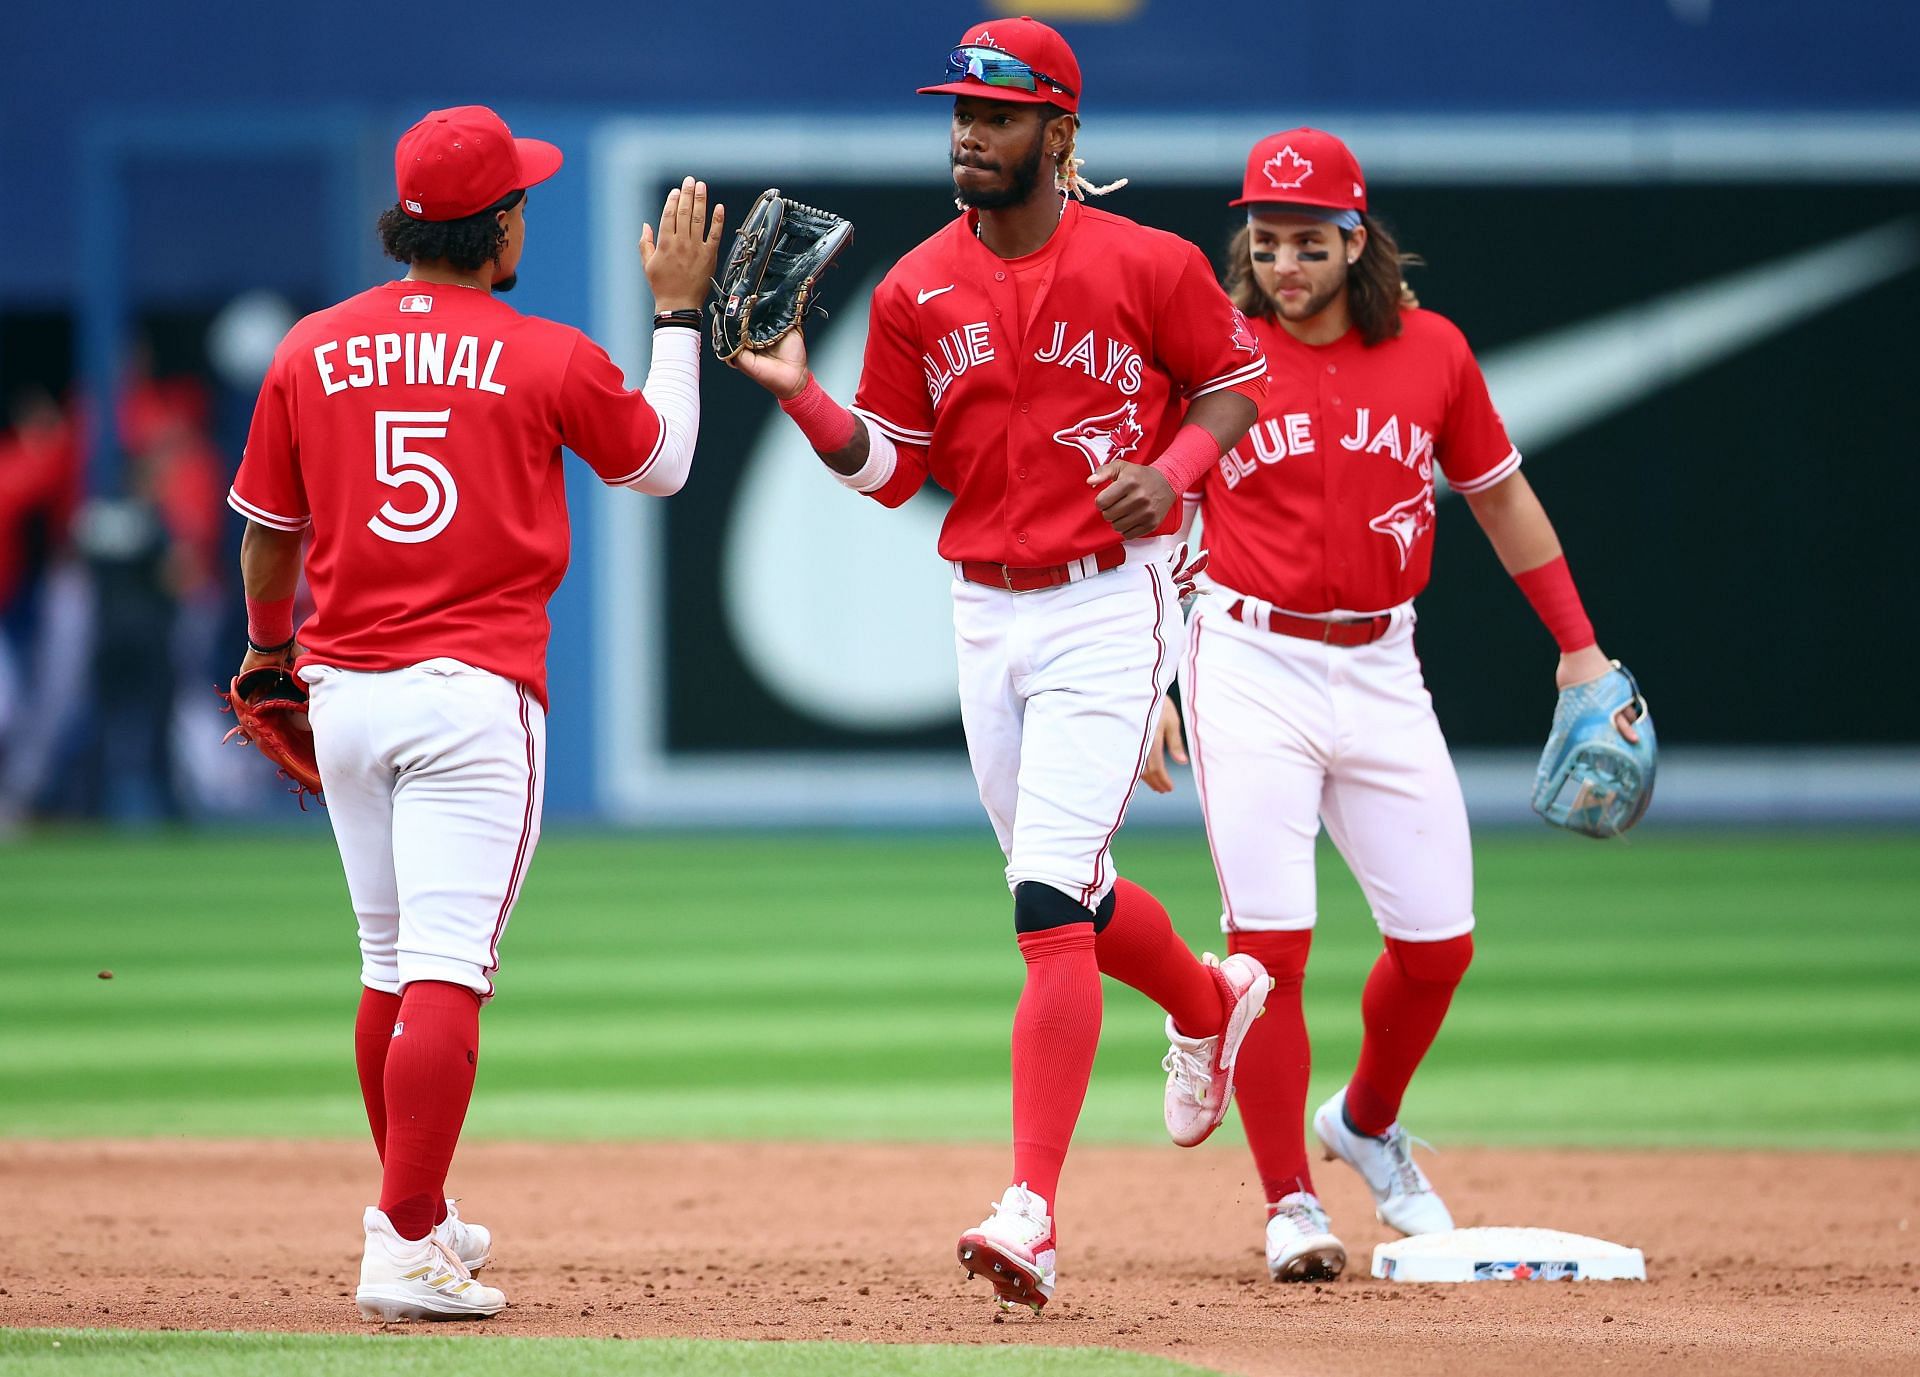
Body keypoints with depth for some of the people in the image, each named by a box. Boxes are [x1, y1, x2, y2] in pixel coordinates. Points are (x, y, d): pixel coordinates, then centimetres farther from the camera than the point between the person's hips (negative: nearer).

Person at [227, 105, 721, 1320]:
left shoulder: (311, 353, 5)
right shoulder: (547, 360, -4)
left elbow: (266, 534, 15)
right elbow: (663, 463, 13)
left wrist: (268, 645, 34)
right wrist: (678, 312, 22)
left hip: (344, 694, 5)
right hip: (473, 694, -5)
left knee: (393, 969, 18)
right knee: (446, 975, -9)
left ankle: (418, 1216, 29)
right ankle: (407, 1252, -16)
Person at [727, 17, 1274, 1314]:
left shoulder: (1147, 266, -8)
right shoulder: (916, 291, 3)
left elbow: (1236, 377, 5)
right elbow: (893, 468, 6)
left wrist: (1176, 466, -13)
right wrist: (800, 393, -10)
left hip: (1112, 607, -6)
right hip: (984, 614, 6)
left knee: (1049, 903, -16)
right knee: (1065, 893, 17)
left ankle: (1032, 1212, -19)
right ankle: (1212, 1002, 51)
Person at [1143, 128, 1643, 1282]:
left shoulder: (1432, 352, 2)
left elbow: (1502, 496, 14)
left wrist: (1580, 646, 13)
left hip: (1382, 669, 3)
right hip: (1250, 663, -3)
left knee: (1439, 938, 5)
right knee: (1270, 941, -10)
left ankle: (1366, 1125, 33)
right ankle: (1291, 1205, -1)